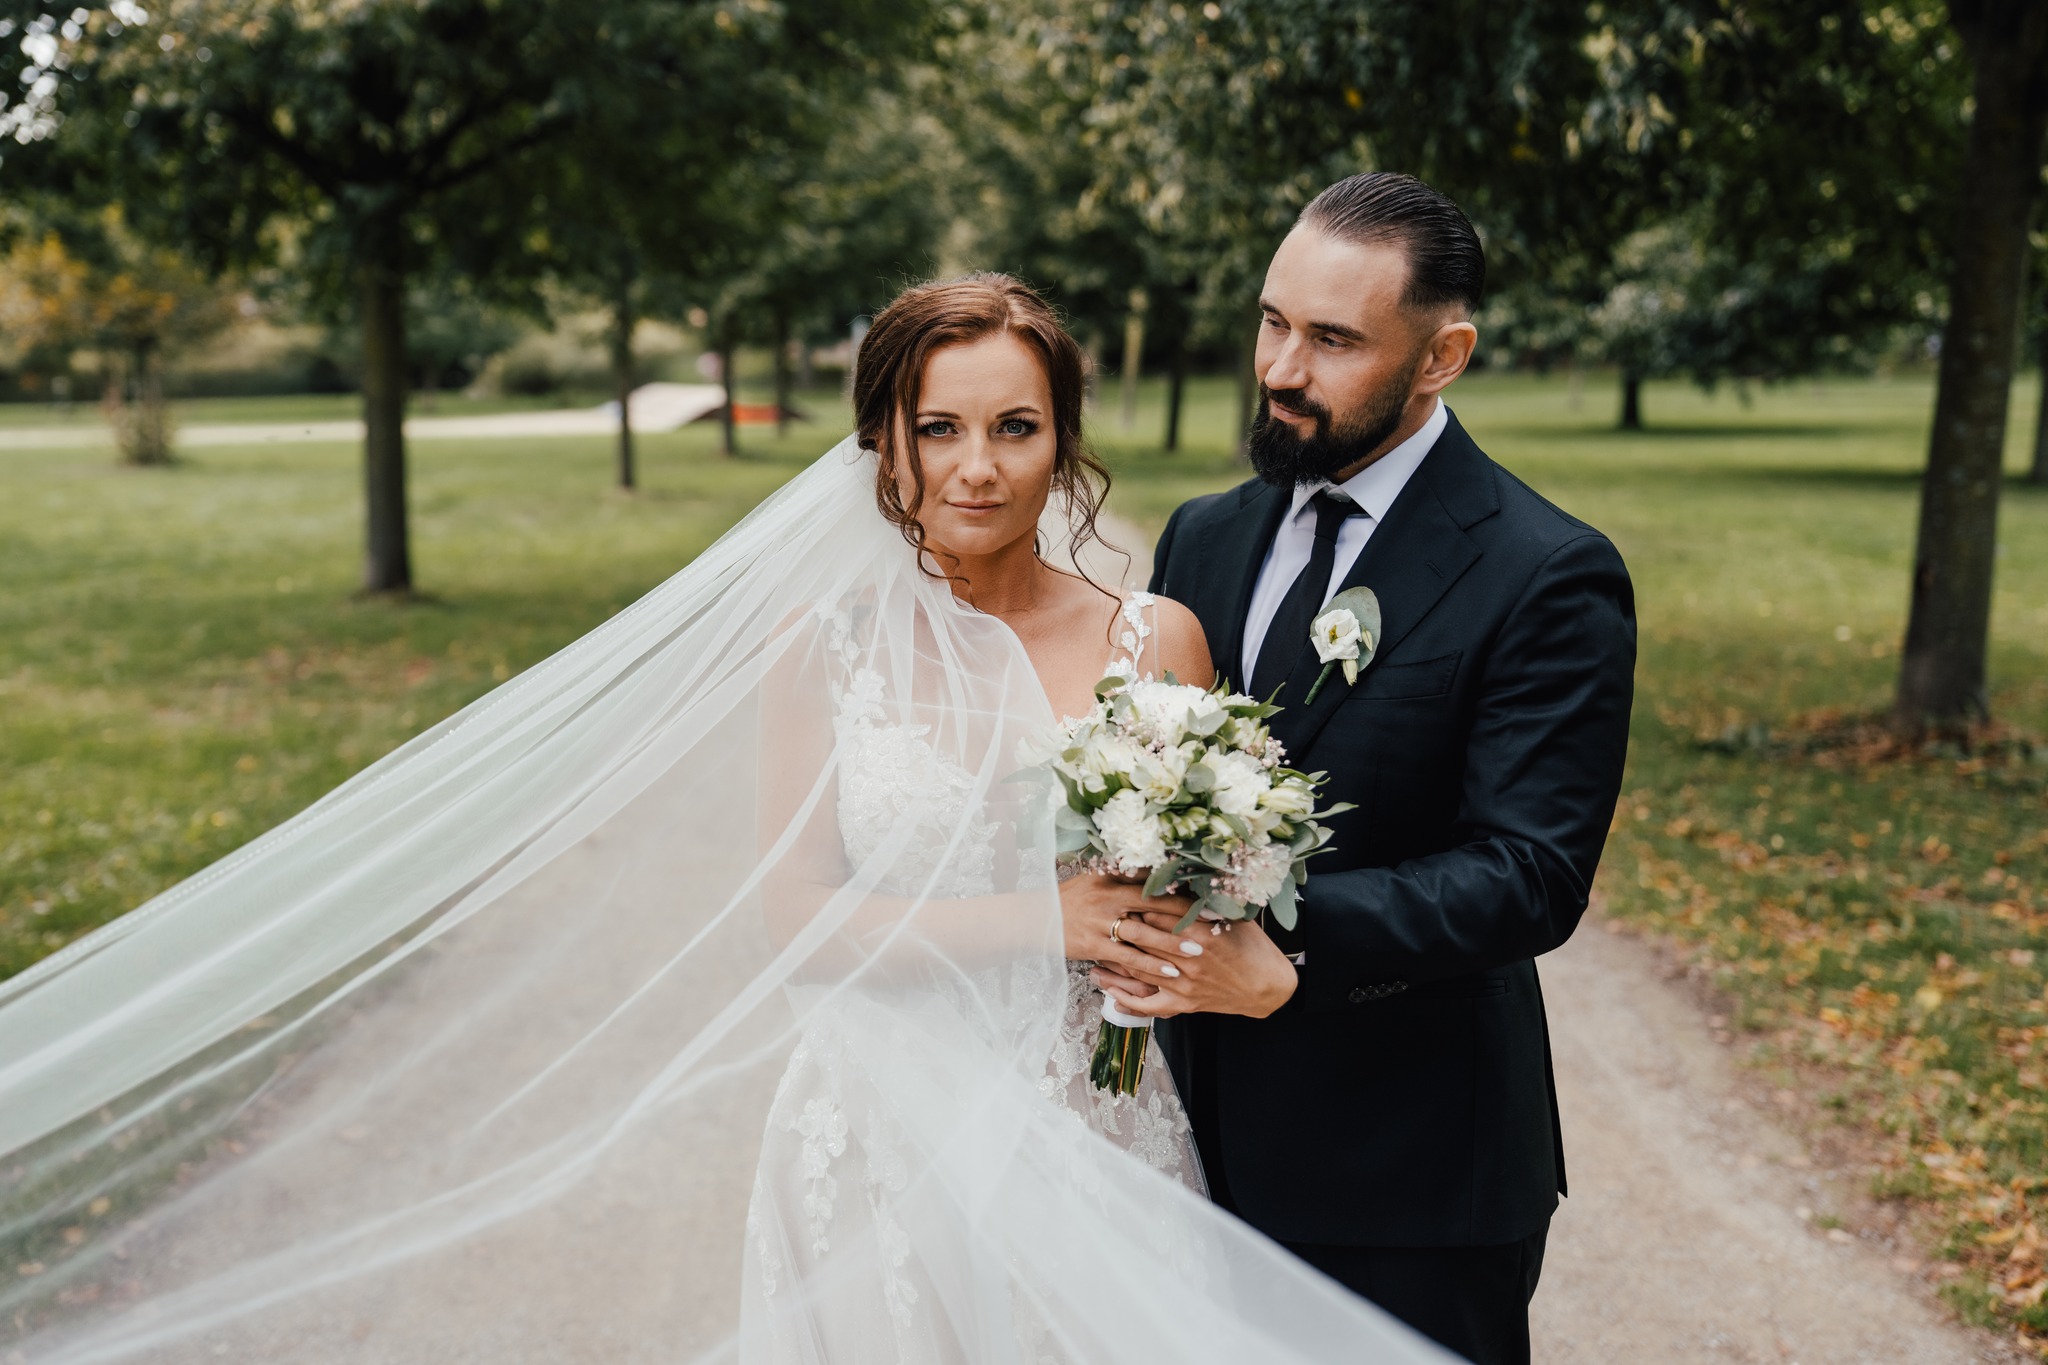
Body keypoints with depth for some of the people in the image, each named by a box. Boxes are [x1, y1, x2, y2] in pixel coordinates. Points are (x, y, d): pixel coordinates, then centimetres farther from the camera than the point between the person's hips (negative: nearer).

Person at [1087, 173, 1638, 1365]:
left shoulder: (1549, 578, -13)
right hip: (1212, 1138, 6)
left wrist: (1286, 954, -29)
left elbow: (1532, 873, -20)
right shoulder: (1206, 538, 6)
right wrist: (1121, 905, -11)